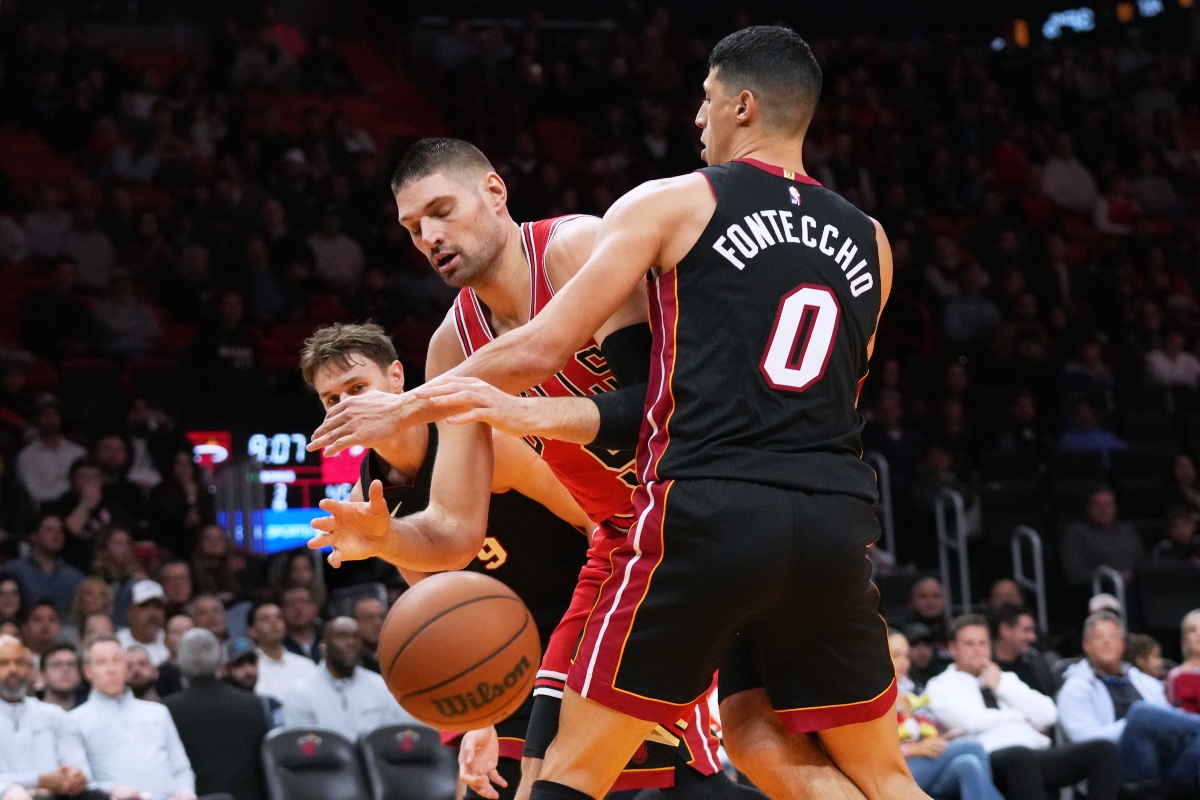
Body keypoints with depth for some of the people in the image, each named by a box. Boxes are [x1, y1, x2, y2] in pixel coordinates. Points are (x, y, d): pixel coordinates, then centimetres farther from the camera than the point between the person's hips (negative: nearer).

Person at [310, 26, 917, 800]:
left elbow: (542, 348, 0)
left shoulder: (672, 203, 3)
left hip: (712, 511, -4)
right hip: (837, 522, 4)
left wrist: (406, 406, 13)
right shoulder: (869, 242, 16)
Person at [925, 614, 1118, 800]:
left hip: (1039, 752, 6)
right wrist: (1022, 715, 8)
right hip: (993, 759, -6)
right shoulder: (940, 687, 12)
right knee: (1021, 755, -42)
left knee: (1103, 750, -17)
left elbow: (1047, 715, 15)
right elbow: (971, 722, -8)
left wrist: (1002, 686, 8)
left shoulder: (1006, 679, 29)